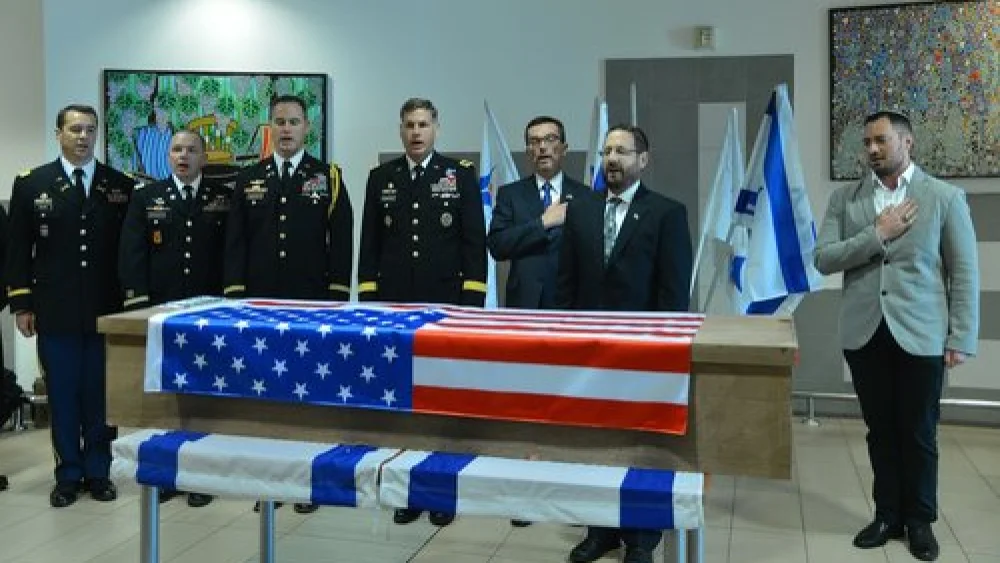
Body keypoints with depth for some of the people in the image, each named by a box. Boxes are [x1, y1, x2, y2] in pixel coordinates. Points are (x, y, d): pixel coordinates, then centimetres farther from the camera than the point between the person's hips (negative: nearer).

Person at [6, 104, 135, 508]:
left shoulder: (121, 185, 6)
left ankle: (99, 471, 18)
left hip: (107, 310, 0)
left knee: (102, 395, 6)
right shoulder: (31, 184, 5)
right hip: (55, 311, 0)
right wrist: (22, 304, -2)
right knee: (62, 395, 6)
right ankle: (68, 475, 17)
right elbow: (18, 249, 4)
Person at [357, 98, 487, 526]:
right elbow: (370, 243, 8)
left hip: (446, 305, -2)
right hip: (393, 304, 2)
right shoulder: (380, 177, 8)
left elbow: (475, 242, -1)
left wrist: (473, 300, -8)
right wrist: (368, 297, 2)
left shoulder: (461, 175, 2)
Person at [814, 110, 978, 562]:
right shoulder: (844, 199, 5)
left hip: (921, 335, -2)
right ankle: (887, 515, 26)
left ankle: (920, 521, 25)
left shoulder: (945, 197, -1)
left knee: (919, 433, 8)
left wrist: (961, 338, -6)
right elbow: (823, 259, -3)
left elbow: (965, 272, -1)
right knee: (880, 431, 12)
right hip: (864, 334, 2)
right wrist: (876, 234, -14)